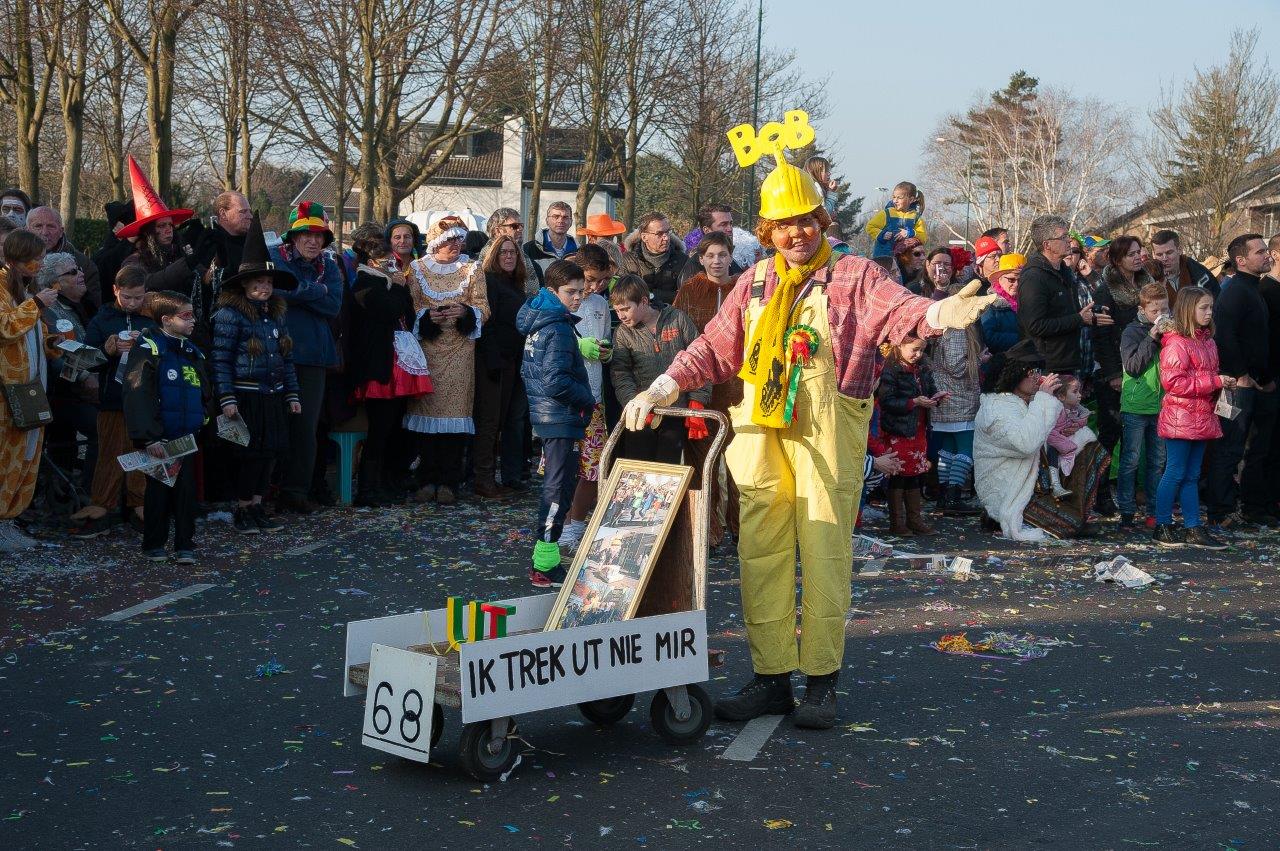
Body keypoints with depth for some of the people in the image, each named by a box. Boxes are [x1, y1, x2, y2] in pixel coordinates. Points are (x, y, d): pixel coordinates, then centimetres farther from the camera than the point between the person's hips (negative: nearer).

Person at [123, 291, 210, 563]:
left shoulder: (193, 353, 12)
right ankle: (153, 545, 16)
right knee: (159, 489, 4)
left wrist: (203, 423, 14)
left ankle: (185, 545, 13)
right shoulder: (149, 349, -11)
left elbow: (205, 394, 22)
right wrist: (148, 437, -21)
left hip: (187, 436, 6)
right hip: (159, 438, -6)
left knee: (186, 489, 6)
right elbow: (138, 395, -17)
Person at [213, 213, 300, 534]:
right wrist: (227, 399, -17)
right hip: (246, 396, -6)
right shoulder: (230, 314, -8)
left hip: (273, 397, 6)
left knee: (270, 453, 8)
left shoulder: (277, 313, 12)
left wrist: (292, 395, 13)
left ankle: (256, 506, 19)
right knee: (252, 454, -3)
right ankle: (242, 511, 9)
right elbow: (221, 360, -12)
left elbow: (287, 359, 16)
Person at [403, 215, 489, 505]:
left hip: (459, 351, 0)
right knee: (426, 409, -2)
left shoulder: (472, 269, 9)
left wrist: (465, 312, -17)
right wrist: (427, 316, -13)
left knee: (455, 413, -5)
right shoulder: (417, 269, 9)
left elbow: (483, 309, 3)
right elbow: (409, 307, 6)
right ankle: (428, 479, 6)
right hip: (426, 350, 0)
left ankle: (449, 483, -1)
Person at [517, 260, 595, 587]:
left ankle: (545, 559, 23)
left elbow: (528, 370, 20)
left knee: (556, 485, 17)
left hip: (545, 415, 10)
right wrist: (588, 400, -12)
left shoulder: (538, 322, 11)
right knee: (560, 487, -6)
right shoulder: (559, 329, -18)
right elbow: (556, 381, -26)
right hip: (562, 418, -10)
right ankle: (545, 566, -5)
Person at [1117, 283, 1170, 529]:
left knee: (1158, 461, 10)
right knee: (1131, 460, -2)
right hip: (1135, 407, -5)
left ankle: (1155, 509, 18)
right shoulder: (1133, 331, -4)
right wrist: (1152, 338, -19)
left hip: (1161, 405, 5)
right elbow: (1132, 366, -14)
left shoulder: (1169, 328, 9)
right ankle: (1126, 511, 3)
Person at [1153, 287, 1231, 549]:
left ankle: (1193, 528, 15)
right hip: (1180, 417, -8)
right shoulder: (1176, 343, -13)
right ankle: (1162, 527, 8)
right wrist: (1215, 381, -19)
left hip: (1202, 417, 8)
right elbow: (1173, 382, -21)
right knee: (1175, 474, -2)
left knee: (1192, 476, 11)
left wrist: (1225, 383, 4)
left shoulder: (1207, 341, 14)